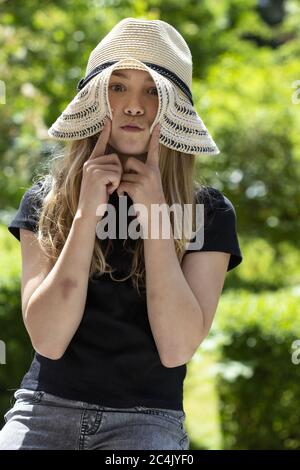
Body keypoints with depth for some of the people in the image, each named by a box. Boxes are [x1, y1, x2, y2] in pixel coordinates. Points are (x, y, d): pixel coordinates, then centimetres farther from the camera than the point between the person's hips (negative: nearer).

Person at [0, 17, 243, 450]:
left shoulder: (207, 212, 1)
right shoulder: (46, 200, 3)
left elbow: (177, 349, -11)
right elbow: (48, 340, -8)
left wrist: (155, 215, -13)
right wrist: (87, 213, -13)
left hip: (147, 419, -1)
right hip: (47, 408, 2)